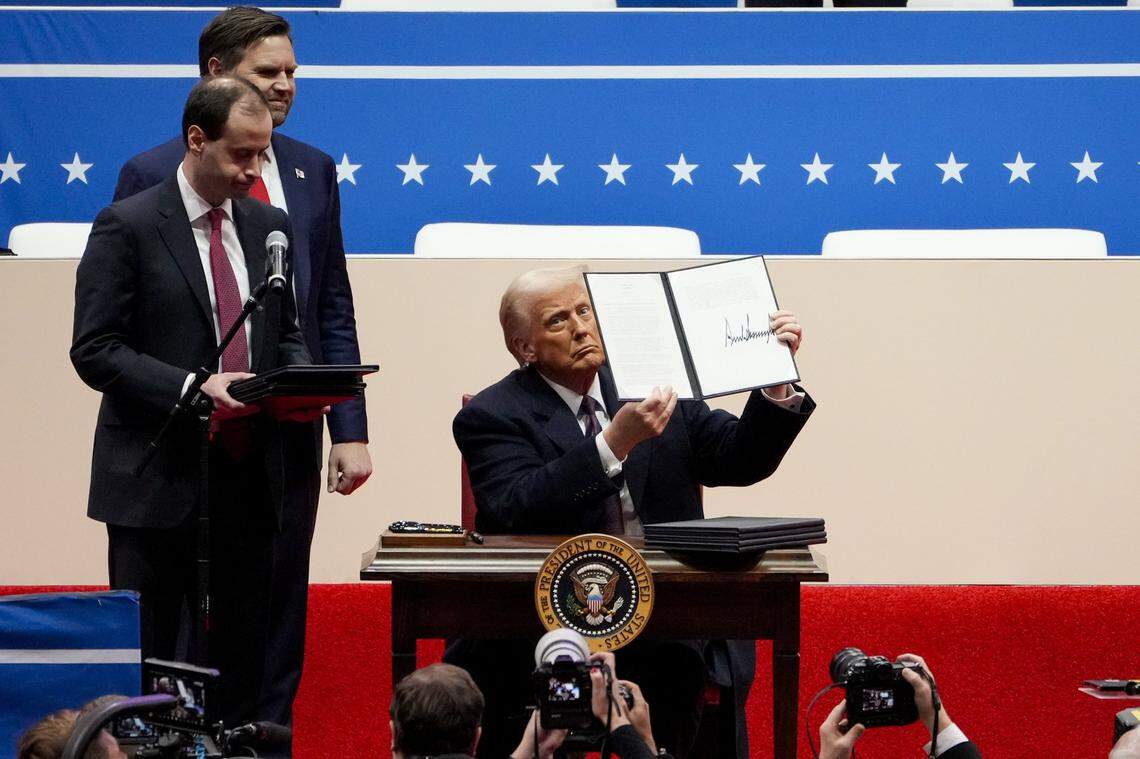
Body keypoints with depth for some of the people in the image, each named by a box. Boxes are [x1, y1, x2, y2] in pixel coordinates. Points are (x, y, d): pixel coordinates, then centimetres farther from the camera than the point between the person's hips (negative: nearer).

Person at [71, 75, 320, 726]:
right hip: (157, 478, -5)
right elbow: (94, 351, -10)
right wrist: (193, 386, -21)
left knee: (243, 661, 8)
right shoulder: (127, 226, -6)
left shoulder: (269, 226, 12)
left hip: (248, 475, 5)